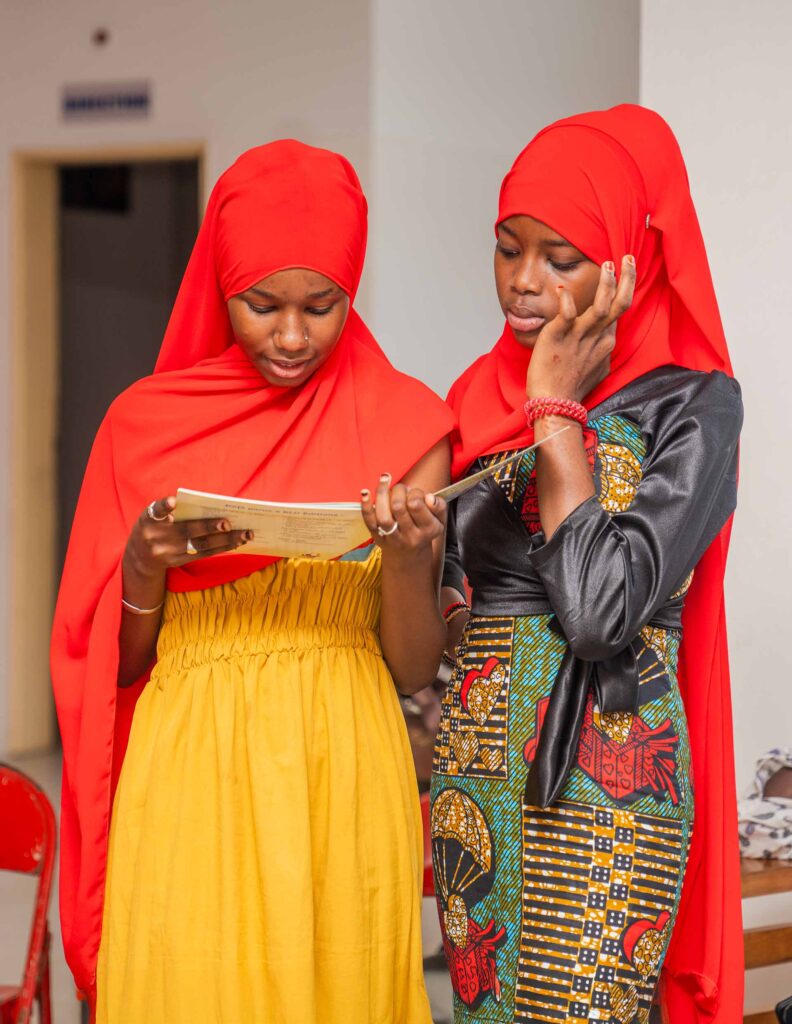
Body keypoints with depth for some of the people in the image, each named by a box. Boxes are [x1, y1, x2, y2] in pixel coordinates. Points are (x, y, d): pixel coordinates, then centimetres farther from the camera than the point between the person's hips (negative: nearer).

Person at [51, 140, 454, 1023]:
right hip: (190, 785, 0)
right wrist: (146, 565, -11)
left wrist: (406, 560, -18)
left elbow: (414, 669, 0)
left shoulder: (405, 422, 1)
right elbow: (116, 663, 7)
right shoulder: (147, 420, 3)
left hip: (340, 784, 0)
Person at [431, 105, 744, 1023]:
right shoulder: (479, 394, 10)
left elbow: (603, 608, -21)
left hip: (600, 779, -6)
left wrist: (557, 411, -13)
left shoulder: (690, 402, -8)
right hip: (473, 766, 6)